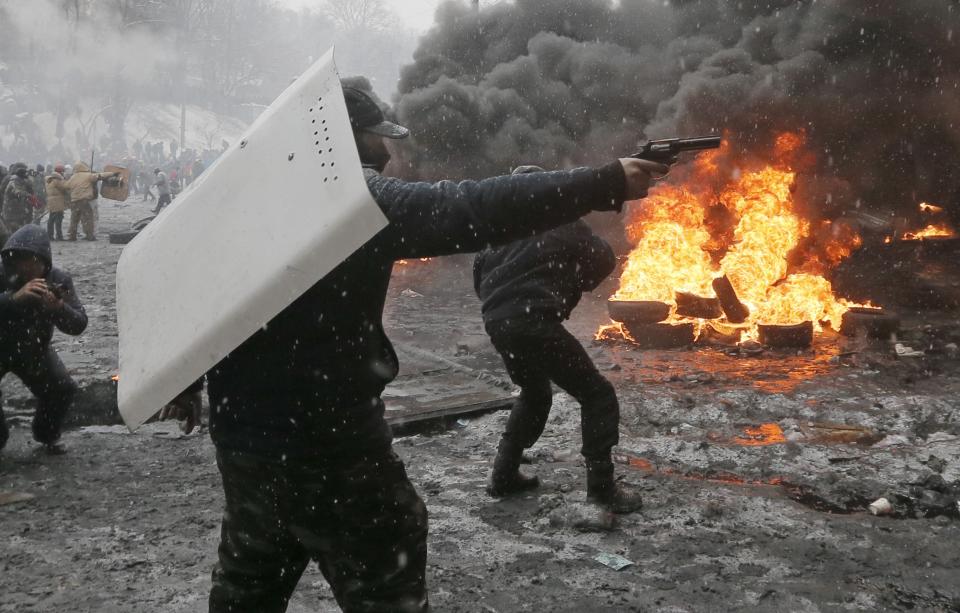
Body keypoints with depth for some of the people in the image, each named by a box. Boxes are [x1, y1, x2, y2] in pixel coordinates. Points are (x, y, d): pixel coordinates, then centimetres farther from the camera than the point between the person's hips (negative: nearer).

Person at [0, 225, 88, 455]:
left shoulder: (58, 280, -20)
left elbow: (78, 325, -25)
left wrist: (58, 307, -45)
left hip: (35, 350, 2)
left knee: (64, 388, -13)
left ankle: (47, 436, 17)